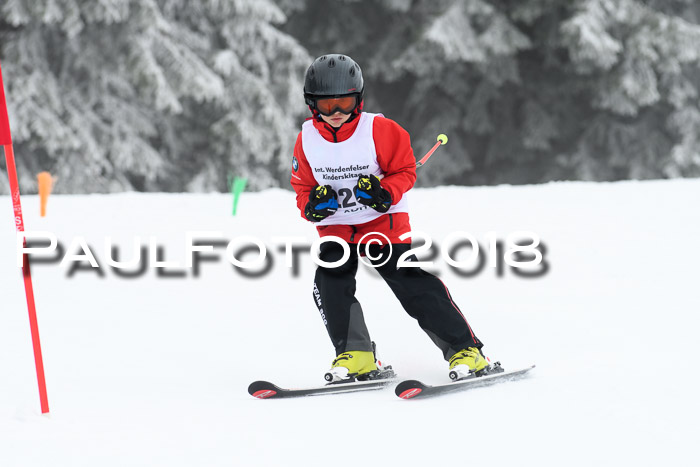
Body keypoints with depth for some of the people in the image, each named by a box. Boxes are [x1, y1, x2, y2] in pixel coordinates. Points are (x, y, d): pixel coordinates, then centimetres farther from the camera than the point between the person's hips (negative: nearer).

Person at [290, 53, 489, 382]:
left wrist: (384, 192, -27)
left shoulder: (379, 130, -14)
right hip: (335, 228, 4)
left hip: (383, 221, -4)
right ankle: (355, 356, -6)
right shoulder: (307, 140, -5)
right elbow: (302, 186, 6)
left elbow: (405, 171, -7)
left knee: (411, 284, -12)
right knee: (330, 284, -18)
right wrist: (313, 205, -17)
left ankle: (464, 349, -7)